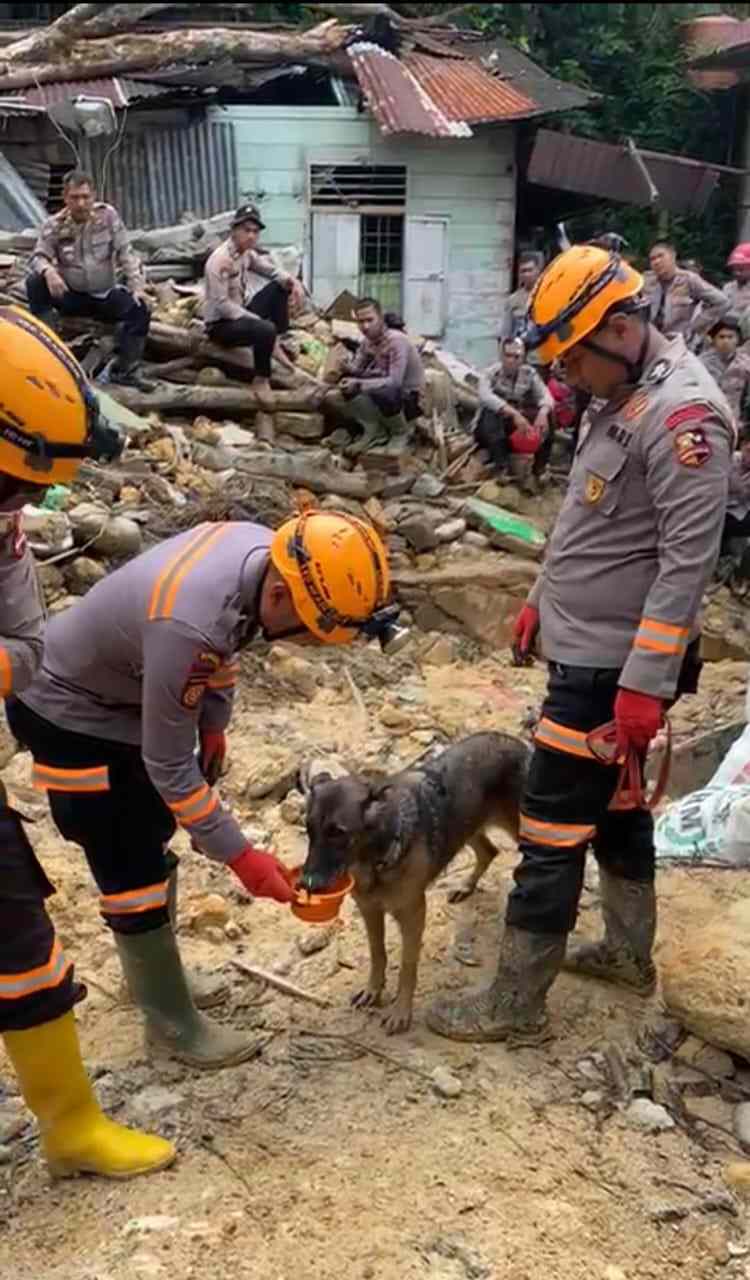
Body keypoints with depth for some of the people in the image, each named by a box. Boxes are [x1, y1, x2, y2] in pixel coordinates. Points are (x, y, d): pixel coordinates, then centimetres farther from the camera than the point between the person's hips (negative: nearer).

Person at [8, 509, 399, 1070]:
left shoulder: (264, 548, -18)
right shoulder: (188, 626, -42)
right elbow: (167, 767, -30)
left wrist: (214, 723, 10)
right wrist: (239, 855, -23)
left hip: (126, 694, 9)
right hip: (69, 713, -8)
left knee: (151, 844, 20)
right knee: (134, 874, -1)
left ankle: (154, 976, 40)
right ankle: (174, 1023, 17)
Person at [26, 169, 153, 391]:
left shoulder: (107, 215, -4)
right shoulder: (55, 225, -5)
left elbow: (125, 252, -5)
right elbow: (39, 256, -10)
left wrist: (137, 286, -15)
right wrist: (48, 271, -35)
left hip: (105, 295, 1)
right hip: (70, 295, 0)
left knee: (140, 309, -23)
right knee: (35, 282, -26)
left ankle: (124, 370, -13)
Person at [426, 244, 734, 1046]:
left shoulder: (683, 414, -21)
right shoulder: (626, 400, 10)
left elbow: (687, 561, -25)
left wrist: (646, 684, -26)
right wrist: (543, 599, 22)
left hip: (608, 668, -10)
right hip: (590, 650, 10)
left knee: (552, 829, -2)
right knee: (614, 804, 21)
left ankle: (515, 1007, 13)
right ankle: (629, 955, 39)